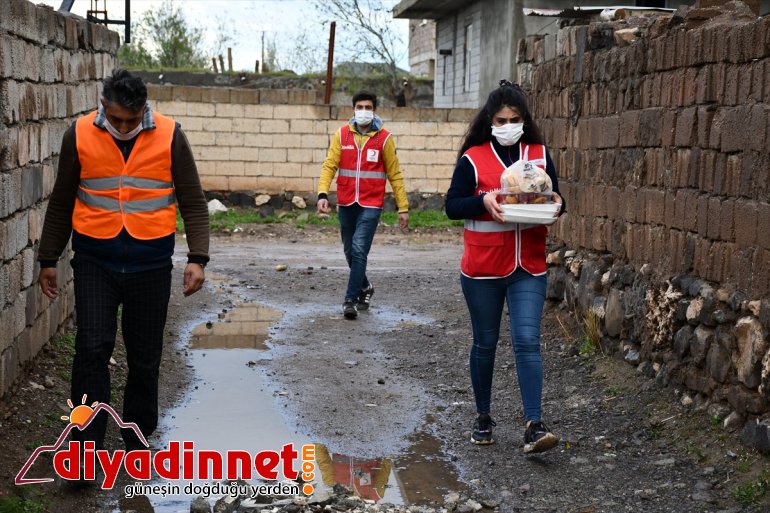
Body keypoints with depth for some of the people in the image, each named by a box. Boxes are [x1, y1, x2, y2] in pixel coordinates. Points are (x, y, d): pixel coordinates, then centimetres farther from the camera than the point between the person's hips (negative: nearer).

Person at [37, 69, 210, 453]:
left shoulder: (169, 135, -4)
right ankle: (87, 445, -1)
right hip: (94, 262, 0)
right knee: (92, 349, -9)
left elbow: (193, 202, 0)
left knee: (145, 357, 8)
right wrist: (48, 260, 11)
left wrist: (197, 258, -11)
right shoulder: (79, 135, -2)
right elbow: (61, 203, 9)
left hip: (151, 263, 0)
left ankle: (137, 438, 25)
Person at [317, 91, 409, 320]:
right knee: (350, 251, 14)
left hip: (371, 205, -3)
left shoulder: (384, 138, -3)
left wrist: (403, 207, 0)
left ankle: (351, 299, -9)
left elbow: (394, 174, 1)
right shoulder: (342, 134, 2)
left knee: (359, 249, -15)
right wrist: (323, 194, -18)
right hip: (346, 204, 3)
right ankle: (364, 287, 38)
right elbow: (329, 165, -2)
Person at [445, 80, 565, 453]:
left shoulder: (539, 155, 5)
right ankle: (483, 417, 28)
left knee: (527, 341, -9)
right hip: (482, 268, -1)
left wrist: (557, 205, -10)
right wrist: (484, 201, -24)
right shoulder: (473, 159, -4)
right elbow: (452, 206, -6)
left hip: (528, 268, 1)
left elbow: (554, 198, 13)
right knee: (485, 343, 11)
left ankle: (534, 426, -12)